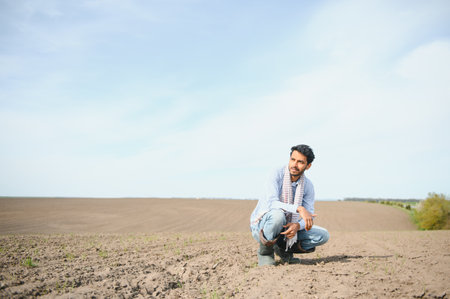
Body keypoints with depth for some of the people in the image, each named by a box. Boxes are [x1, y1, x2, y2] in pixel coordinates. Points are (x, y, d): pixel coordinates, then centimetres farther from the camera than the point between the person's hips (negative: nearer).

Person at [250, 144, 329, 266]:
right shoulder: (278, 175, -19)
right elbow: (271, 203, -33)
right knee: (277, 215, -39)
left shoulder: (308, 186, -5)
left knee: (323, 235, -10)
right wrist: (299, 209, -45)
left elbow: (309, 218, -7)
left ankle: (283, 248, 7)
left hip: (285, 228, 5)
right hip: (262, 225, -5)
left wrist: (297, 225, -31)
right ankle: (265, 251, -11)